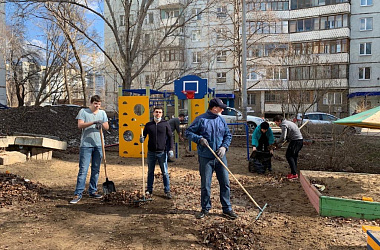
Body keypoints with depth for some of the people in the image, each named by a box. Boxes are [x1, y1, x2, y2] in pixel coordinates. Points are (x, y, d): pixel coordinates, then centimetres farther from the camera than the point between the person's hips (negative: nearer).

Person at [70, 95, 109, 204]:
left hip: (98, 145, 4)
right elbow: (80, 125, -12)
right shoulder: (83, 111, 2)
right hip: (86, 145, -4)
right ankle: (78, 194, -2)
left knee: (96, 169, 9)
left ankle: (93, 191, 20)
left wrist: (102, 124, -11)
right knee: (83, 169, -6)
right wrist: (93, 122, -22)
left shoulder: (102, 113, 13)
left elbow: (107, 127, 10)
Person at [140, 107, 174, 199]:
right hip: (151, 152, 2)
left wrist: (171, 149, -5)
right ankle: (149, 190, 24)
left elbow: (170, 137, 2)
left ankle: (167, 191, 11)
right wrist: (142, 139, -11)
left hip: (162, 152, -2)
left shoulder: (165, 124, 0)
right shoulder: (148, 125, 6)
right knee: (150, 172, 12)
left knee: (165, 173, 2)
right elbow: (144, 135, 14)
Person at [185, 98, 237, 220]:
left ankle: (227, 209, 19)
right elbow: (188, 132, -1)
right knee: (205, 185, 6)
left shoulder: (221, 120, 8)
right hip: (205, 158, -4)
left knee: (225, 183, 6)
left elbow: (228, 135, 14)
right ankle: (205, 209, 22)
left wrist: (224, 147, -3)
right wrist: (199, 139, -17)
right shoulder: (201, 119, -5)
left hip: (220, 157, 4)